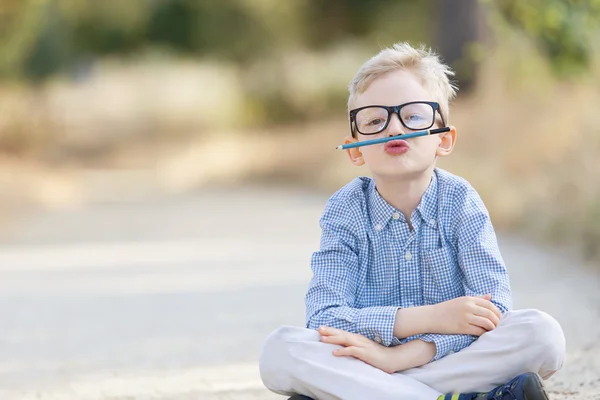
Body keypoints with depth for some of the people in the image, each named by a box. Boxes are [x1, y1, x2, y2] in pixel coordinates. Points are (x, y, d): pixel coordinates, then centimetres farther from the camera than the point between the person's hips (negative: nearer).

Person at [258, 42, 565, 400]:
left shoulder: (460, 200, -6)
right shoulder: (346, 210, -5)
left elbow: (493, 308, -17)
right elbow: (324, 318, -16)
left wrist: (400, 355, -29)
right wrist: (427, 318, -28)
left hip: (451, 360, 0)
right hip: (363, 368, 0)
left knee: (544, 335, -26)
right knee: (279, 351, -27)